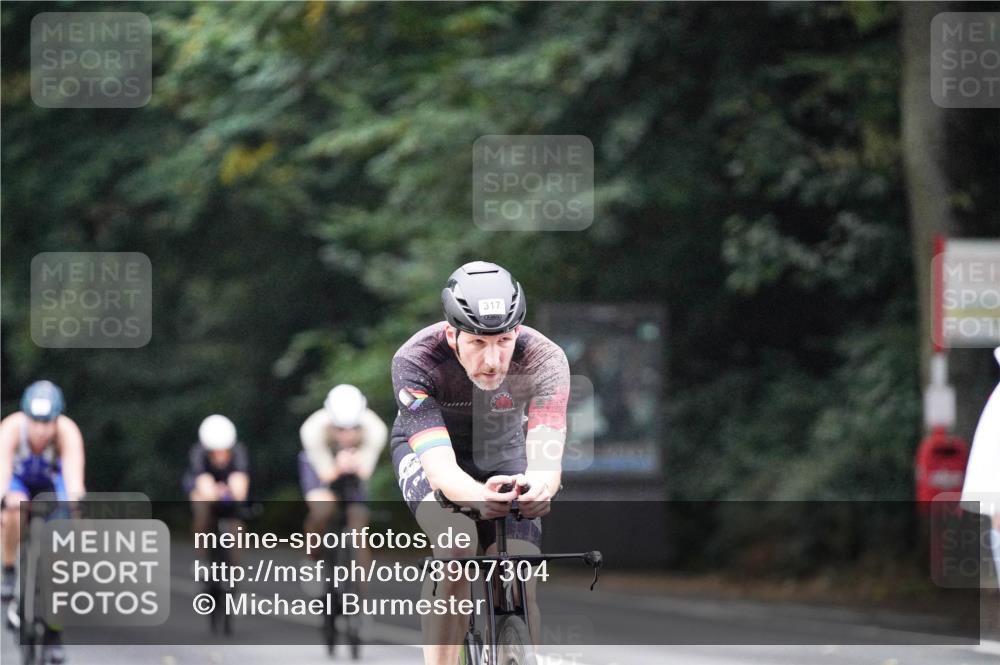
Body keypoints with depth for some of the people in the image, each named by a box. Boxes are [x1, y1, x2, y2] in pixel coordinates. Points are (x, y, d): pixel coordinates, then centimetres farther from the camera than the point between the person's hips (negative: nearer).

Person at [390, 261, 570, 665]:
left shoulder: (544, 360, -31)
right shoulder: (416, 361, -35)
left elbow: (546, 456, -42)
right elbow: (440, 465, -44)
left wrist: (540, 487, -67)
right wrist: (477, 496, -67)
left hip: (504, 454, 2)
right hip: (426, 452, -2)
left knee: (519, 589, -13)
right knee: (456, 543, -33)